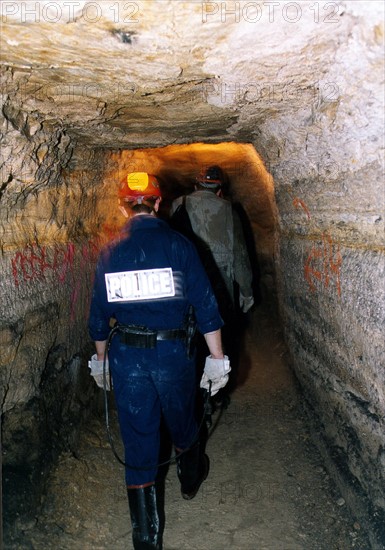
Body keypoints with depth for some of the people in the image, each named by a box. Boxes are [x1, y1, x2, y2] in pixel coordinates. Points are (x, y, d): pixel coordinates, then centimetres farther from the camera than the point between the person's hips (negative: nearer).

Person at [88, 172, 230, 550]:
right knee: (181, 423, 24)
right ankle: (190, 479, 53)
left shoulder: (109, 253, 1)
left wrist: (101, 357, 20)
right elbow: (205, 306, -9)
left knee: (138, 438, 11)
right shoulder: (178, 245, -7)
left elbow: (99, 313, 6)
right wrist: (217, 358, -2)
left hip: (126, 356, 2)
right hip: (172, 352, -1)